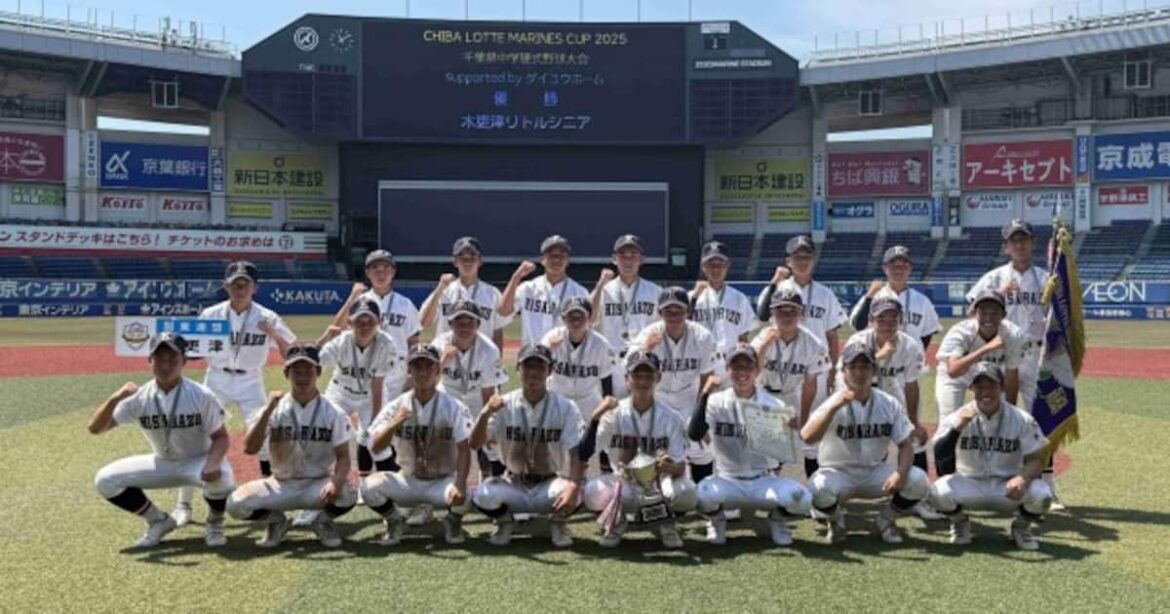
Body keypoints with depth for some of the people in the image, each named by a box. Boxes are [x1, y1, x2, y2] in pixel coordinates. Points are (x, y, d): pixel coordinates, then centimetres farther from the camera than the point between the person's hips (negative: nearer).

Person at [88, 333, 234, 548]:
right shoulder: (140, 398, -13)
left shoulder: (201, 396, -21)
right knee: (106, 480, -11)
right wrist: (115, 398, -33)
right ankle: (159, 521, 10)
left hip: (199, 461, -4)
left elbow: (220, 436, -15)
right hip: (162, 464, 4)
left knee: (220, 478, -38)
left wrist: (212, 463, -37)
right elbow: (95, 428, -14)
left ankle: (215, 523, -1)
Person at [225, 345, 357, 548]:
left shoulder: (333, 413, -6)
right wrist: (269, 410, -25)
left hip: (319, 484, -1)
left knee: (347, 495, -33)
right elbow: (250, 448, -15)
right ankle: (275, 521, 10)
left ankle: (323, 522, 3)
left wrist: (336, 482, -29)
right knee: (236, 504, -23)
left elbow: (343, 456, -8)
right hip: (281, 486, 1)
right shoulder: (276, 410, -4)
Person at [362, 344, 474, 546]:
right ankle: (394, 521, 8)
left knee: (462, 497, -33)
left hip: (443, 481, -2)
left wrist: (460, 484, -31)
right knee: (370, 486, -24)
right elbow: (375, 448, -13)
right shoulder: (396, 407, -5)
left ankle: (453, 522, 6)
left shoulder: (454, 407, -10)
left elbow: (464, 450, -15)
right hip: (408, 481, 2)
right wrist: (394, 424, -32)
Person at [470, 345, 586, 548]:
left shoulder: (566, 407, -8)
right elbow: (475, 444, -15)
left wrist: (573, 487, -34)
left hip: (550, 484, -1)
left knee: (571, 494, -34)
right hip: (513, 486, 1)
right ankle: (505, 522, 6)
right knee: (483, 494, -30)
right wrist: (485, 414, -34)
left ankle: (558, 523, 4)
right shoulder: (504, 405, -6)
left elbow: (576, 453, -15)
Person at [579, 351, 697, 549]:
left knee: (685, 493, -34)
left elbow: (680, 466, -11)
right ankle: (617, 521, 5)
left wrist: (672, 467, -36)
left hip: (658, 481, 0)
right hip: (624, 486, 0)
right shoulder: (614, 414, -9)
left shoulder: (671, 417, -9)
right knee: (591, 491, -32)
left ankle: (667, 522, 4)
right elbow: (583, 454, -19)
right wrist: (595, 417, -32)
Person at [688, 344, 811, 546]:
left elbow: (785, 455, -4)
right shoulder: (716, 403, -5)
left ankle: (776, 518, 10)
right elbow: (694, 435, -21)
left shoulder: (775, 406, -2)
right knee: (703, 494, -34)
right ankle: (716, 521, 5)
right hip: (727, 482, -1)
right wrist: (704, 395, -27)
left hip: (764, 482, 1)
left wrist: (791, 430, -24)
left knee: (801, 498, -28)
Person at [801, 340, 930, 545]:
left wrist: (900, 472, -22)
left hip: (876, 473, 3)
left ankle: (886, 519, 8)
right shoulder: (834, 404, -15)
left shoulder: (890, 404, -4)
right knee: (818, 489, -35)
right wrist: (834, 407, -42)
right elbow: (807, 437, -31)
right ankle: (836, 520, 3)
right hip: (838, 473, -3)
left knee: (918, 480, -22)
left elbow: (906, 444, -2)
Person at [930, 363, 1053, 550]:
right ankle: (960, 522, 7)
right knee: (939, 492, -31)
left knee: (1041, 494, -30)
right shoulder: (957, 418, -12)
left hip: (1008, 487, 1)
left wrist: (1023, 478, -31)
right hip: (970, 486, 0)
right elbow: (939, 458, -22)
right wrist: (957, 427, -36)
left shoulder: (1023, 420, -9)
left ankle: (1021, 527, 7)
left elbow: (1036, 460, -8)